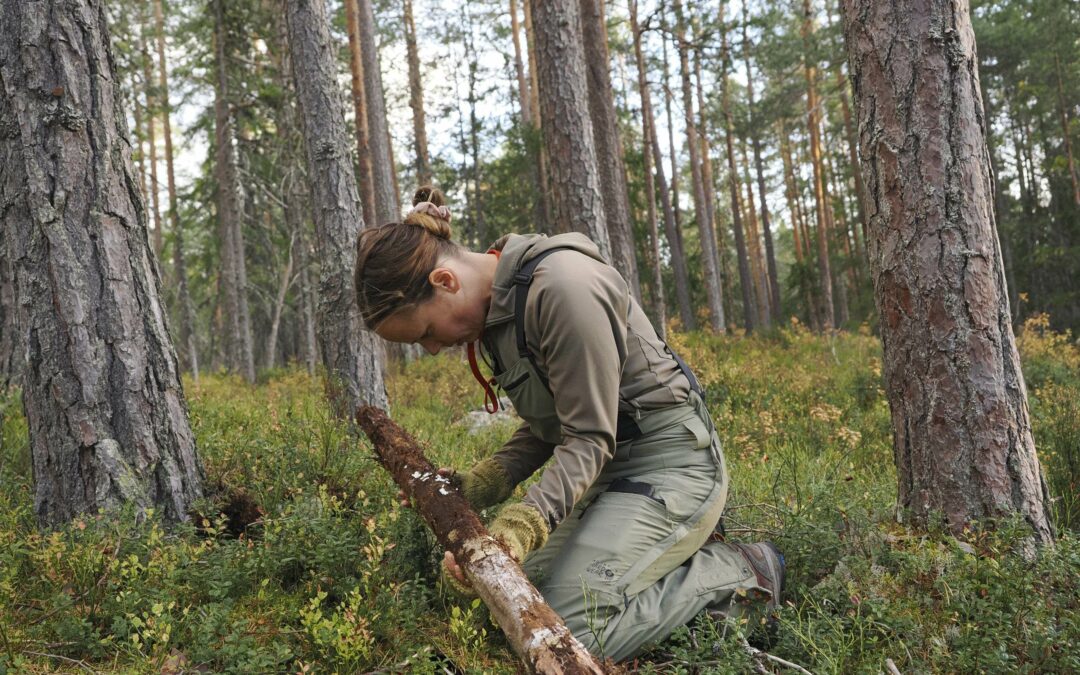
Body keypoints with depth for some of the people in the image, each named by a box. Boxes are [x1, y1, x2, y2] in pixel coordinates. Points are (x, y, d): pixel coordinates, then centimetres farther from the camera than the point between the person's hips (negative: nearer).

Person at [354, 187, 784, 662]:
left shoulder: (562, 287, -26)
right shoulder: (494, 305, 3)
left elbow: (589, 437, -22)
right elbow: (546, 424, 8)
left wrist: (525, 522, -34)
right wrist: (483, 483, -6)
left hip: (670, 462, -9)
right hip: (611, 468, 9)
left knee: (566, 632, -18)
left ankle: (742, 572, 0)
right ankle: (682, 549, 18)